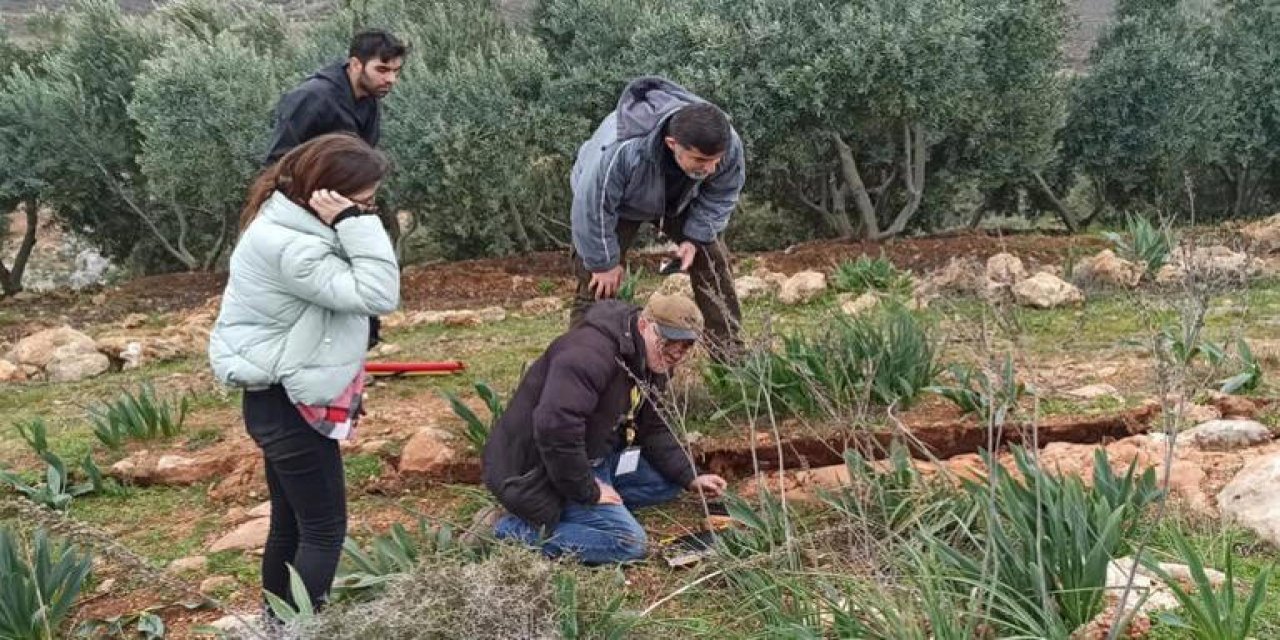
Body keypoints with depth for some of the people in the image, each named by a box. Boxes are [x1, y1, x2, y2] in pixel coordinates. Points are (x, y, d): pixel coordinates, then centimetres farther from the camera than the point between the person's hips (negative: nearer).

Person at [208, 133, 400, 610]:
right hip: (288, 407, -10)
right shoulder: (288, 245, -26)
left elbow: (351, 292, 11)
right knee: (324, 531, -2)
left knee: (290, 525, 19)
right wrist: (355, 224, -29)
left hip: (284, 402, 10)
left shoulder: (290, 226, 6)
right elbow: (378, 295, -29)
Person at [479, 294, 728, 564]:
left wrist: (691, 479, 3)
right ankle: (506, 528, -14)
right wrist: (588, 492, -26)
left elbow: (654, 431, 15)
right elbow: (555, 429, -36)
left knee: (669, 481, 8)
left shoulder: (652, 364, 5)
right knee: (628, 543, -19)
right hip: (540, 469, -10)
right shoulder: (590, 352, -28)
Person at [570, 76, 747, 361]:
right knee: (599, 282, -12)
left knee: (713, 261, -4)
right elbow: (592, 207, -34)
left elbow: (722, 195, -12)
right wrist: (604, 262, -23)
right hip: (618, 204, -4)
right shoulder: (621, 150, -48)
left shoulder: (729, 144, -34)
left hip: (678, 201, 4)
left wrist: (696, 237, -19)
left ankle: (728, 353, 6)